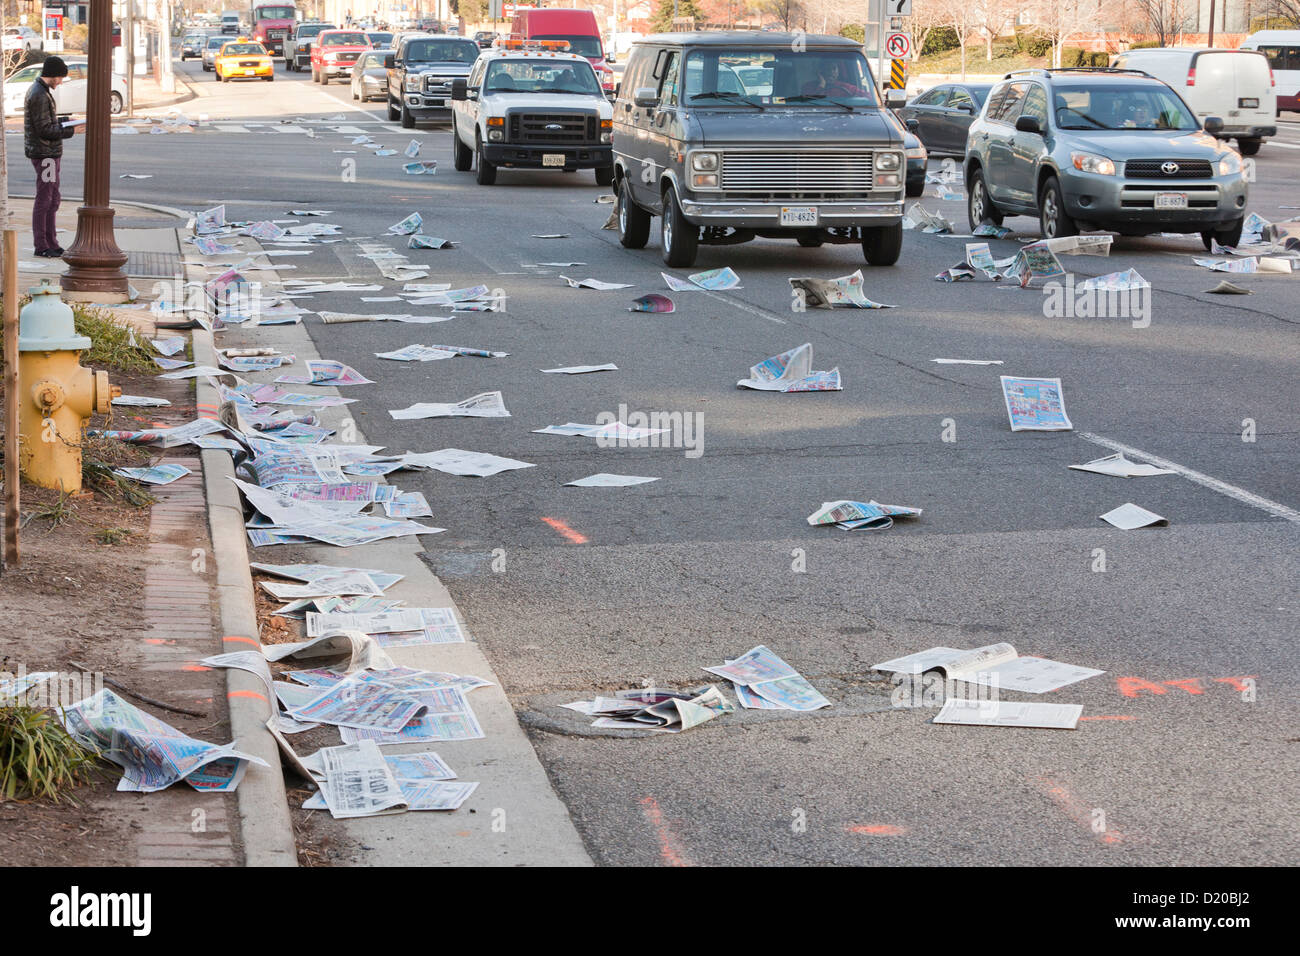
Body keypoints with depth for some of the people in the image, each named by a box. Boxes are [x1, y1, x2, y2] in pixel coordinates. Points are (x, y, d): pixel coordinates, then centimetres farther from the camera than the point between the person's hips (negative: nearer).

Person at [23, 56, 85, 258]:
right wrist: (70, 131, -17)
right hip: (44, 153, -10)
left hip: (50, 153, 10)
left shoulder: (39, 91, 15)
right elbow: (44, 130, -21)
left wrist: (65, 124, 9)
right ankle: (41, 245, -1)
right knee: (44, 199, -5)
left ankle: (51, 243, 16)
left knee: (52, 200, 12)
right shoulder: (40, 96, -18)